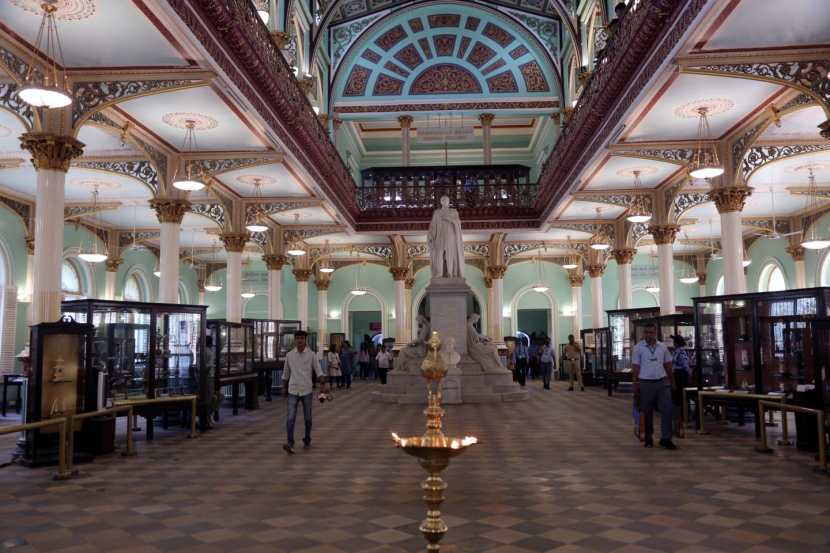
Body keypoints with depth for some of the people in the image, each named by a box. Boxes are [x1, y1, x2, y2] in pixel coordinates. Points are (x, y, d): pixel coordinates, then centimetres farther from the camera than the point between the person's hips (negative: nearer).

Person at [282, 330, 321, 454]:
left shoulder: (311, 354, -2)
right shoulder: (289, 355, 3)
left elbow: (318, 371, -5)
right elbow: (285, 373, 15)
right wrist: (284, 387, 18)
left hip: (306, 390, -1)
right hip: (293, 390, 1)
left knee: (307, 418, 9)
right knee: (290, 417, -11)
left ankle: (307, 440, 27)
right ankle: (290, 443, -16)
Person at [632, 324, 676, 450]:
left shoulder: (662, 347, 8)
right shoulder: (638, 348, -2)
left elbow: (668, 365, 14)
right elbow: (635, 367, -3)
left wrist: (671, 381, 13)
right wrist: (636, 383, -8)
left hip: (662, 382, 3)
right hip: (646, 383, -3)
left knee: (667, 410, -4)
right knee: (647, 412, 6)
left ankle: (665, 439, 3)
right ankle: (648, 439, 19)